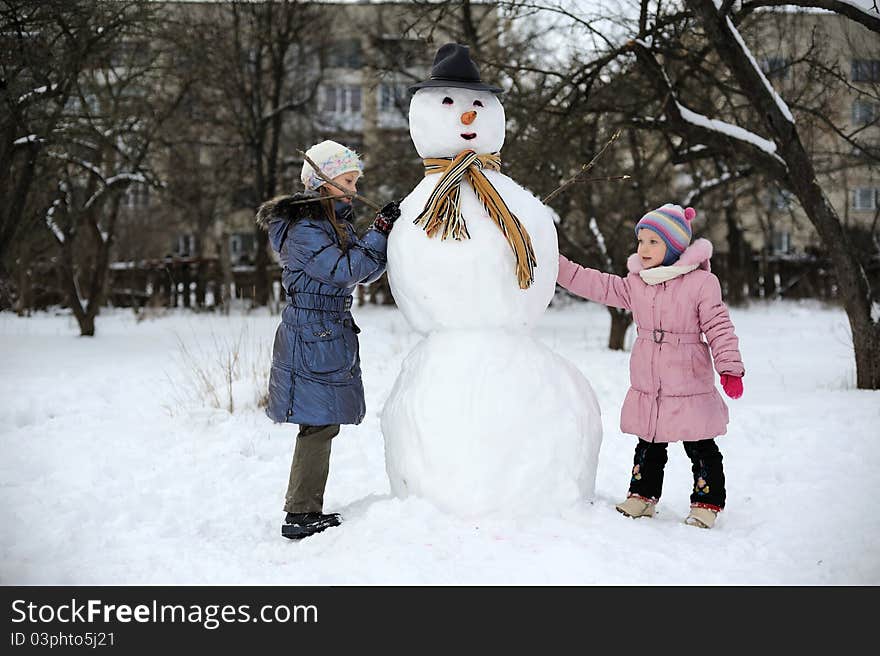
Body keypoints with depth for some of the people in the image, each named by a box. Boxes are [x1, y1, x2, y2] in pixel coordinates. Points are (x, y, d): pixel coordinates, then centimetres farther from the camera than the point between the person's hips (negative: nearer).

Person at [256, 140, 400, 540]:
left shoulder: (337, 223, 15)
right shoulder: (303, 230, -14)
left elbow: (367, 272, 14)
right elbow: (346, 269, -21)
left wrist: (387, 231, 0)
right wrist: (380, 231, -15)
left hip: (332, 338, 10)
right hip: (311, 338, -10)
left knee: (322, 424, 11)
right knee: (318, 425, -8)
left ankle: (308, 511, 19)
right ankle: (300, 516, -1)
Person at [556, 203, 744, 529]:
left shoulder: (701, 282, -11)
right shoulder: (634, 284, 5)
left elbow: (719, 327, -10)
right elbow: (595, 285, 7)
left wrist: (730, 368, -16)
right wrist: (555, 264, 2)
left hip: (689, 386, -5)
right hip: (646, 388, 5)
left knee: (700, 449, 6)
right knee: (649, 445, 17)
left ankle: (707, 502, 17)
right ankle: (643, 495, 29)